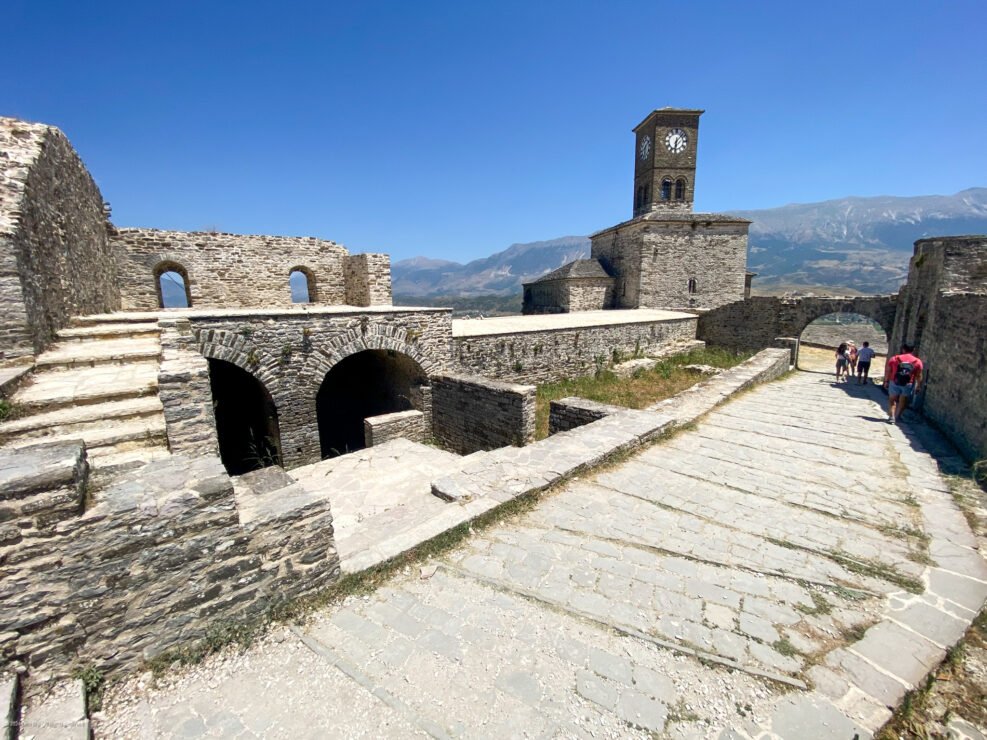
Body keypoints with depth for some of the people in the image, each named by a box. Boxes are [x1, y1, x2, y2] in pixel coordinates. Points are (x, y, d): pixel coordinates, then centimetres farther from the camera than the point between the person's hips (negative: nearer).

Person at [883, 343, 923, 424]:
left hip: (894, 383, -1)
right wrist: (918, 386, 9)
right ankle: (897, 417, 17)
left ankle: (891, 417, -1)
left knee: (892, 401, 9)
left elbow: (887, 371, 1)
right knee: (903, 402, 13)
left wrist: (886, 381, 8)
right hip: (908, 385, 1)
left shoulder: (894, 359, -1)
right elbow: (919, 376, 2)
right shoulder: (917, 361, 0)